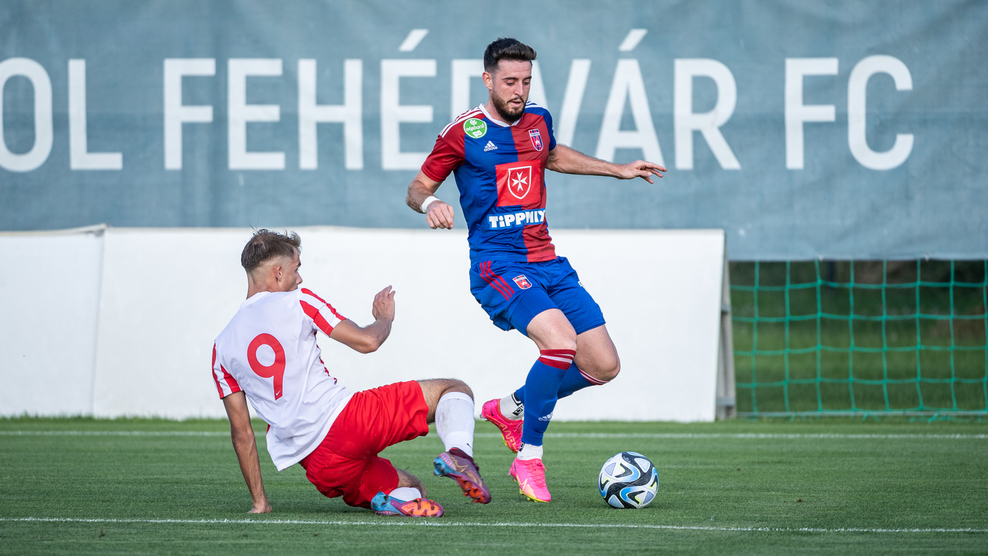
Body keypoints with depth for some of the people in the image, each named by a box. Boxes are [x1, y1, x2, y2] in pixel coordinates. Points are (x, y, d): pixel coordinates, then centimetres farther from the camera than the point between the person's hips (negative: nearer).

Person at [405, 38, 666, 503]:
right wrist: (429, 204, -22)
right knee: (561, 341, -30)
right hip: (497, 267, -7)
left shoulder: (538, 121, 10)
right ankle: (528, 458, -14)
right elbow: (417, 188, 2)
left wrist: (619, 170, 34)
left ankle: (509, 410, 24)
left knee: (603, 367, 1)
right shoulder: (463, 132, -6)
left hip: (547, 263, 7)